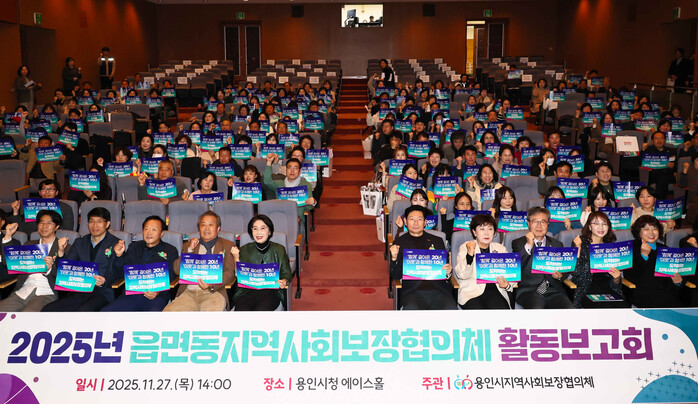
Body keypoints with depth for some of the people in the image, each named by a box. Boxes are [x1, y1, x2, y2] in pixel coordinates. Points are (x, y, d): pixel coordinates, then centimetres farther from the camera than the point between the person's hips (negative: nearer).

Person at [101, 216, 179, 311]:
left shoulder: (170, 251, 12)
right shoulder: (134, 247, 25)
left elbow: (171, 279, 4)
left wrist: (158, 292, -15)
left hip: (156, 297, -4)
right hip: (131, 295, 4)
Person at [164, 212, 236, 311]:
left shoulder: (228, 245, 15)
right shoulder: (188, 245, 23)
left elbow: (229, 272, 4)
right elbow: (177, 270, 14)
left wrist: (212, 285, -14)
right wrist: (189, 250, 2)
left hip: (214, 292, -3)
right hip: (189, 292, 3)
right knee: (168, 311, -24)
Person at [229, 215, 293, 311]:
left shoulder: (279, 250, 12)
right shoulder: (244, 250, 15)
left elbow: (286, 273, 11)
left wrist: (284, 281, -11)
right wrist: (236, 258, -4)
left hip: (270, 291, -1)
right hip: (247, 291, 1)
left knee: (261, 310, -32)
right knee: (241, 310, -31)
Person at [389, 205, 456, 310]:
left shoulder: (437, 241, 21)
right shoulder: (400, 243, 15)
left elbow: (446, 266, 19)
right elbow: (396, 276, 11)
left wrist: (448, 271, -4)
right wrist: (394, 258, -8)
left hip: (438, 289, 2)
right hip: (413, 290, -1)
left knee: (450, 309, -30)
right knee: (411, 309, -35)